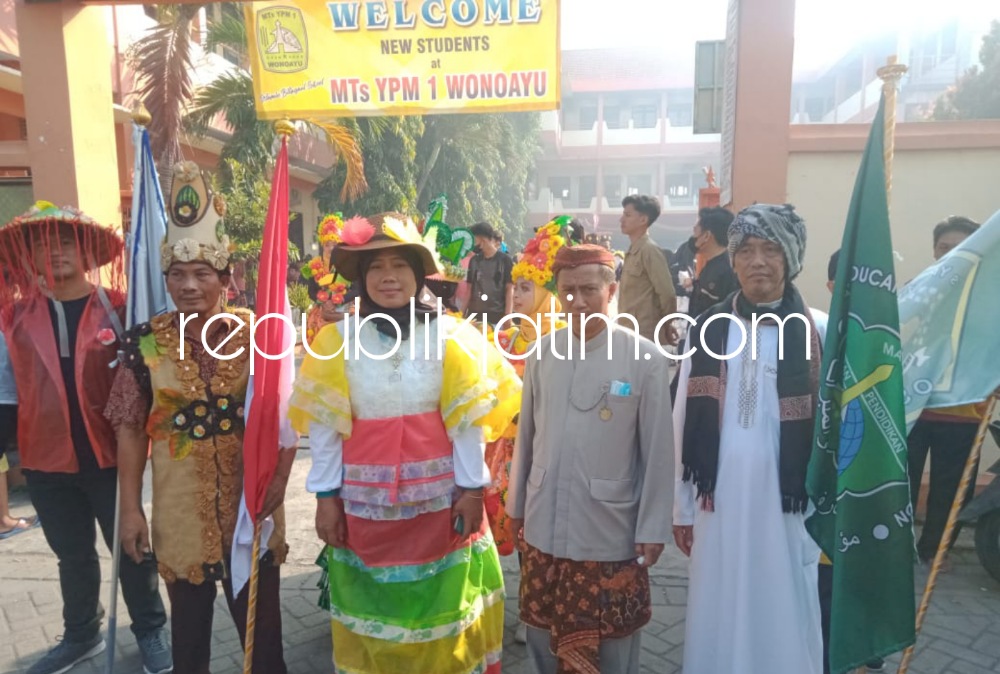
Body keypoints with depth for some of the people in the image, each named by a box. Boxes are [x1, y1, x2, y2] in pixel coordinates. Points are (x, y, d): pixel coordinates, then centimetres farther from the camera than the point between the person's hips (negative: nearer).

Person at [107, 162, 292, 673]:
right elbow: (131, 429, 0)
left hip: (251, 500, 0)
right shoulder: (145, 343, -5)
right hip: (180, 505, 1)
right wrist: (130, 508, -1)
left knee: (261, 623, 14)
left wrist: (279, 475, -15)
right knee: (189, 626, 19)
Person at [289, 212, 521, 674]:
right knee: (370, 613, 14)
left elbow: (467, 419, -4)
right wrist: (326, 496, -3)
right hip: (364, 501, 1)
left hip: (439, 498, 0)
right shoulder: (338, 339, -4)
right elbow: (323, 425, -2)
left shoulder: (450, 335, -6)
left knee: (442, 610, 13)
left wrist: (472, 489, -5)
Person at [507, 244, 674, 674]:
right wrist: (516, 504, 11)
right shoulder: (542, 352, -2)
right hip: (544, 528, 3)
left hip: (609, 532, -3)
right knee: (543, 638, 20)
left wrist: (653, 528, -6)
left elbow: (658, 451, -8)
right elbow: (526, 435, 5)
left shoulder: (645, 359, -13)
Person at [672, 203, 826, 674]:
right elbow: (684, 423, 3)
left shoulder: (818, 332, -6)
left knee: (783, 618, 13)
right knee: (718, 617, 15)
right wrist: (682, 507, 6)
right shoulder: (708, 330, 0)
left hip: (788, 504, -2)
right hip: (720, 502, 2)